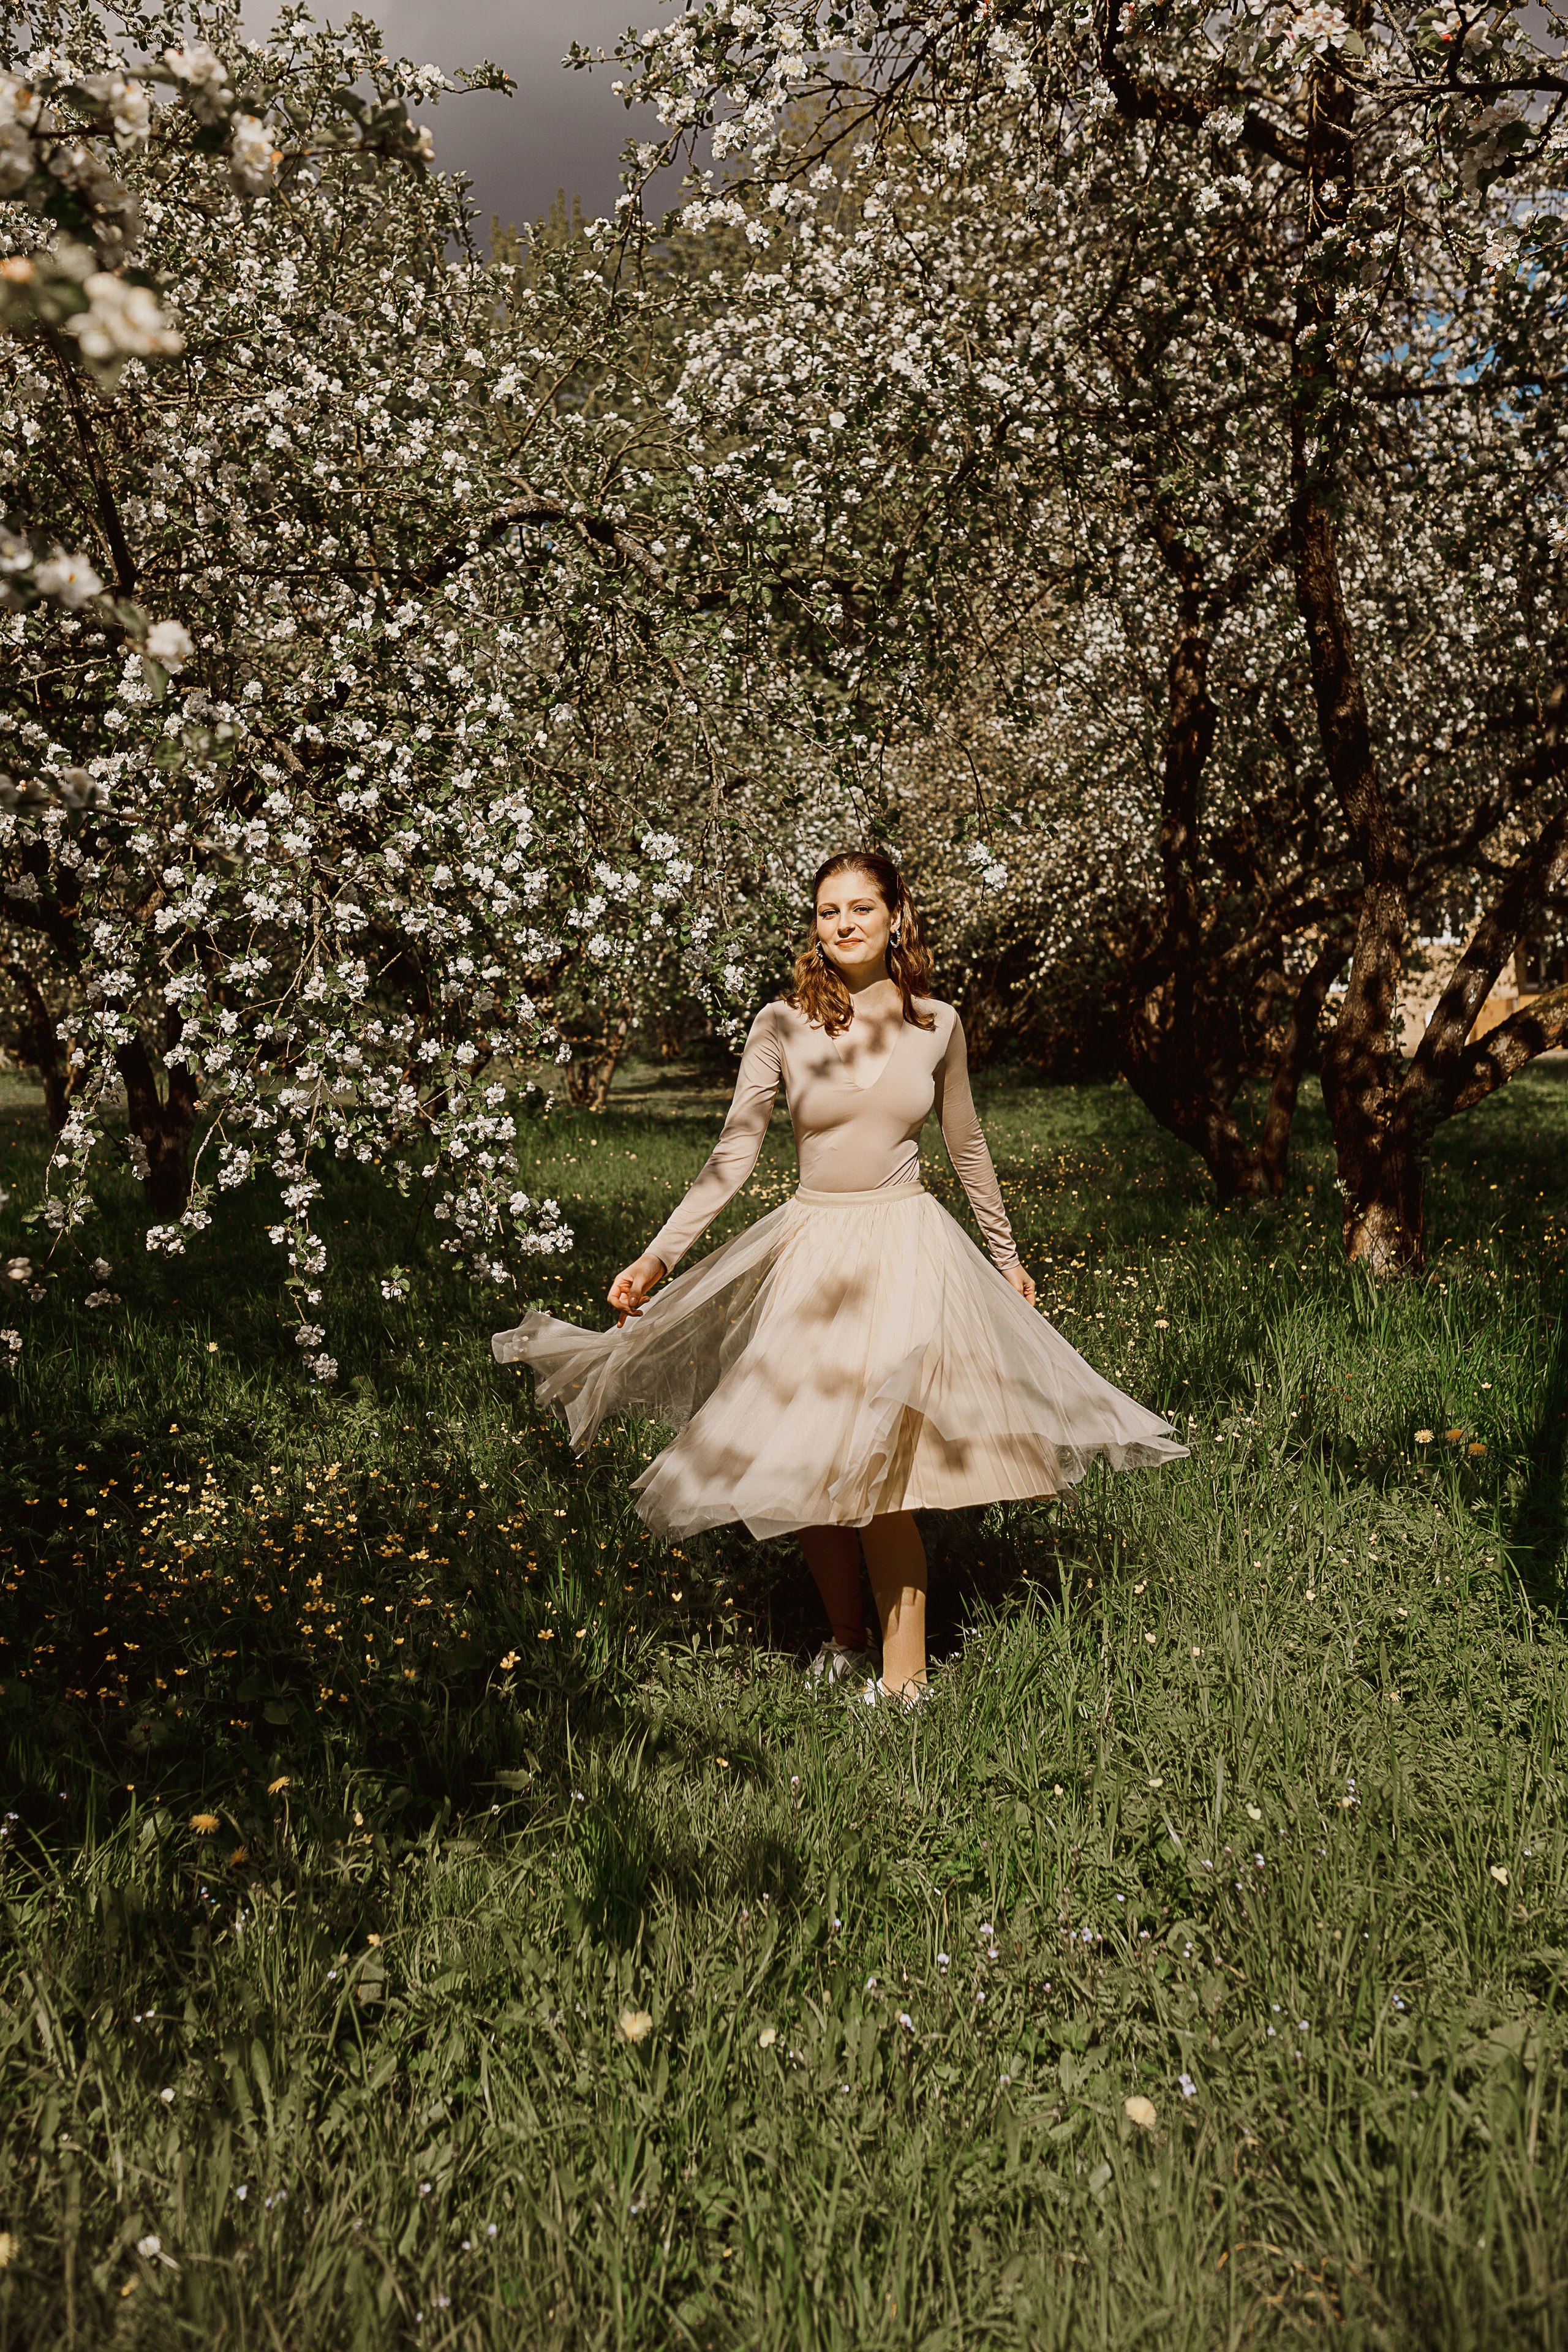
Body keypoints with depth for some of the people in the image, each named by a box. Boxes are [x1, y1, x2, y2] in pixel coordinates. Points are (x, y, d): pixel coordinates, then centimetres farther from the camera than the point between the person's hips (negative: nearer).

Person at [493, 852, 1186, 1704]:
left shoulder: (937, 1025, 2)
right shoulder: (782, 1026, -3)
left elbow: (965, 1146, 15)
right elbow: (733, 1154, -5)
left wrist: (1006, 1253, 24)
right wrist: (657, 1257, -14)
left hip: (908, 1250, -1)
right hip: (811, 1250, 1)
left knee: (875, 1469, -7)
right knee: (797, 1466, 5)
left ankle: (904, 1675, 9)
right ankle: (844, 1634, 30)